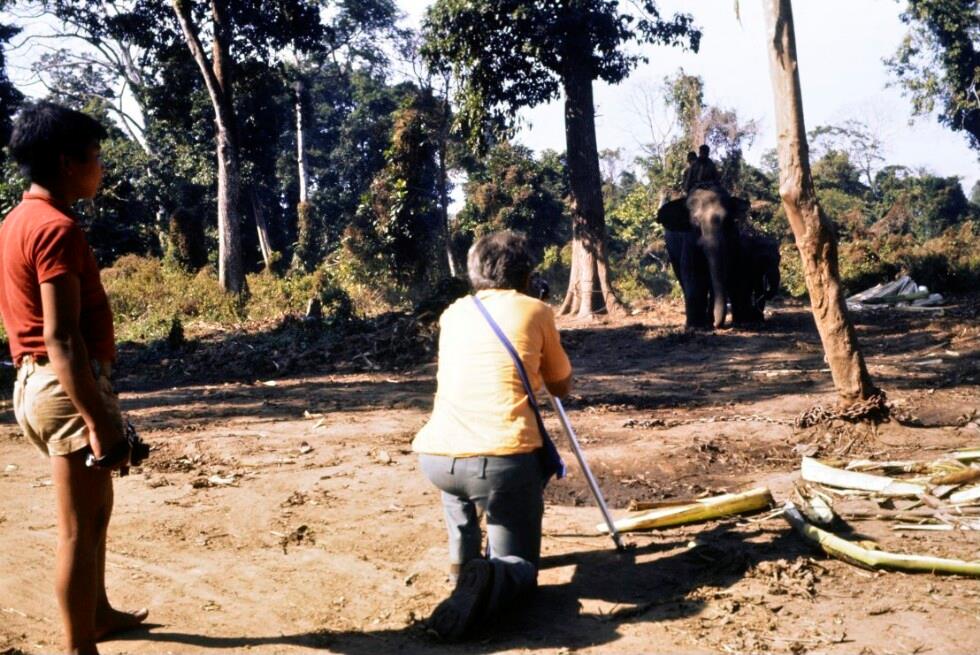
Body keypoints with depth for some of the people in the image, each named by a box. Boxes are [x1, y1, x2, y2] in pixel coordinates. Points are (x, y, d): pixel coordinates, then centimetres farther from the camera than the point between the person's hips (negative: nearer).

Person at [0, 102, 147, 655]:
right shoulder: (56, 228, -18)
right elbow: (61, 337, -24)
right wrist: (98, 418, -25)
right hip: (68, 387, -10)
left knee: (97, 507, 24)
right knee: (79, 528, -2)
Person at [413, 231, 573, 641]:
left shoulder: (453, 313, 21)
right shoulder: (536, 312, 11)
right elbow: (561, 387, 23)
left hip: (435, 457, 4)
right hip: (504, 459, -4)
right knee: (519, 567, 13)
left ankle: (463, 559, 25)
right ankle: (489, 579, -21)